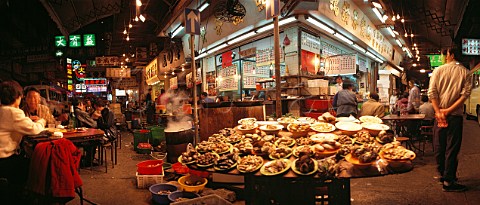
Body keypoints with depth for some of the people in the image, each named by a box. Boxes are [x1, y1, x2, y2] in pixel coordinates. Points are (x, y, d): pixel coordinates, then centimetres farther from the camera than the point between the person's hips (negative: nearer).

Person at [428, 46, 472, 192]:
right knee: (452, 148, 1)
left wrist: (439, 111, -9)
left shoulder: (438, 71, 2)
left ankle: (442, 174, 25)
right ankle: (448, 181, 1)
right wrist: (448, 110, -11)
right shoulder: (465, 73, 3)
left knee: (439, 146, 12)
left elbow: (432, 92, -7)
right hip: (456, 115, -1)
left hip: (439, 113, 1)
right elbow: (465, 94, -8)